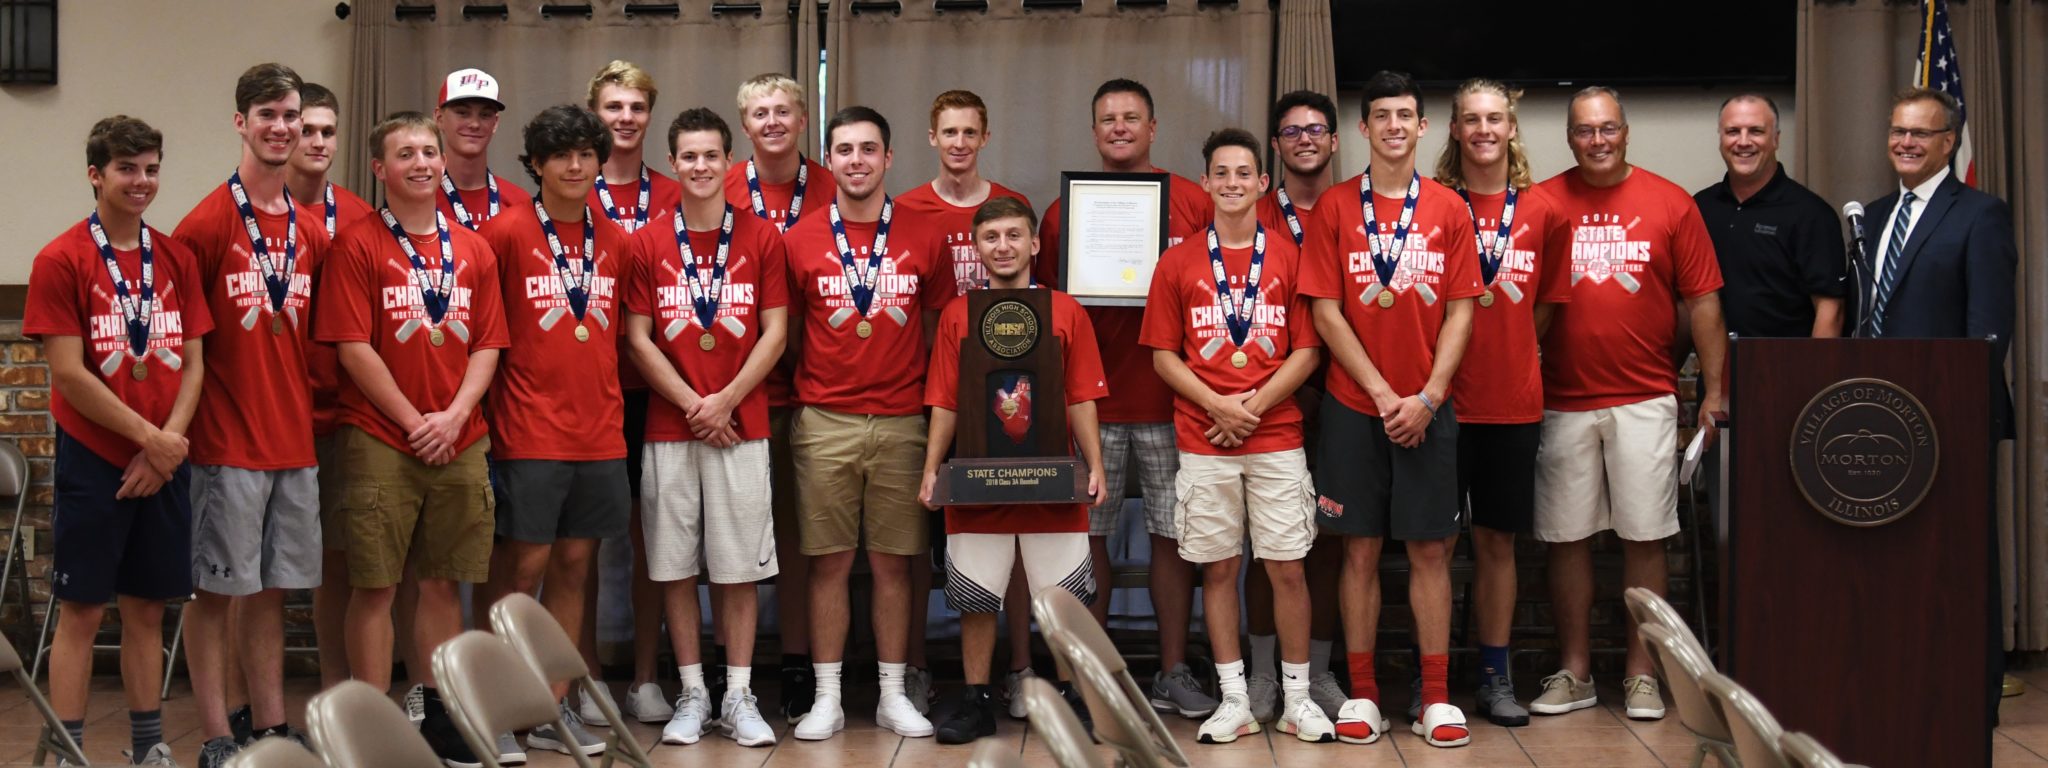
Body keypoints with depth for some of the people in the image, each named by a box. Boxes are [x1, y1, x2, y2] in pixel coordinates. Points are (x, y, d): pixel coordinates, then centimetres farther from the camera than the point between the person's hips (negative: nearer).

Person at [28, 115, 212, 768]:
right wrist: (148, 438, -12)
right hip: (93, 460, -4)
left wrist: (169, 443, -6)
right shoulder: (61, 260, -7)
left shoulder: (176, 259, 7)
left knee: (147, 606, 11)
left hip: (164, 463, 4)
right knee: (81, 609, 0)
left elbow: (192, 363, 7)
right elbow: (69, 374, -12)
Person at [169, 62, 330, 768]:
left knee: (273, 589, 12)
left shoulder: (313, 231, 9)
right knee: (216, 589, 3)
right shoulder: (207, 225, -9)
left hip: (295, 439, 6)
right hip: (228, 441, -6)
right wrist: (185, 422, -11)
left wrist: (310, 407, 10)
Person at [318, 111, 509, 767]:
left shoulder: (473, 251, 11)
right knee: (376, 584, -2)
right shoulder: (358, 246, -4)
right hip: (380, 441, -4)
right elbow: (353, 348, -9)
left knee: (444, 582, 10)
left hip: (460, 442, 4)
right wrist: (414, 420, -11)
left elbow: (486, 345, 8)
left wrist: (454, 415, -7)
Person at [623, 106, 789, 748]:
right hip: (668, 428, 1)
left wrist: (727, 400, -10)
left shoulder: (762, 238, 3)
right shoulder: (648, 243, 4)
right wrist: (692, 404, -8)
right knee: (676, 567, 4)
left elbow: (774, 332, 0)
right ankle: (692, 695, 13)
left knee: (740, 567, 2)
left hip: (742, 427, -1)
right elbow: (638, 338, 1)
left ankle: (738, 696, 9)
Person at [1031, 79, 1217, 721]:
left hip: (1170, 398, -1)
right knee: (1087, 532, 4)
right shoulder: (1066, 209, 8)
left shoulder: (1193, 204, 5)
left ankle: (1174, 672, 13)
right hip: (1090, 398, 1)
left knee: (1173, 533, 4)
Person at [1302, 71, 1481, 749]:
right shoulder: (1335, 208, 0)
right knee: (1361, 548, 4)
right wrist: (1383, 394, -10)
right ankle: (1362, 693, 11)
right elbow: (1327, 313, -3)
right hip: (1355, 406, -1)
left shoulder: (1449, 210, 3)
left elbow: (1459, 312, 1)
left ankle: (1435, 696, 9)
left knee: (1430, 549, 3)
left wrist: (1427, 398, -9)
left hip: (1427, 409, 1)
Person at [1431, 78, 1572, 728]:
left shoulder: (1540, 210, 5)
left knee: (1498, 540, 9)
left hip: (1513, 400, 2)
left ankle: (1495, 675, 16)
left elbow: (1547, 305, 12)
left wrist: (1508, 353, 3)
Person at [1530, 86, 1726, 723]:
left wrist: (1714, 389, 0)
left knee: (1644, 538, 2)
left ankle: (1642, 674, 11)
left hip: (1644, 399, -1)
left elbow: (1702, 300, 4)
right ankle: (1574, 673, 15)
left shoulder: (1670, 204, 3)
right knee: (1566, 538, 5)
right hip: (1563, 401, 1)